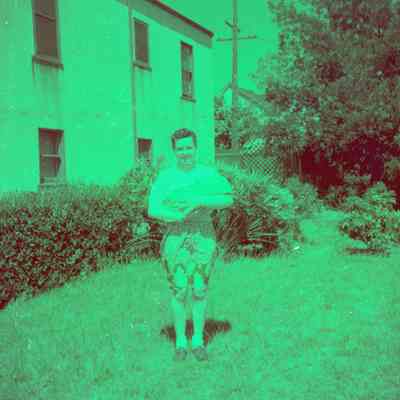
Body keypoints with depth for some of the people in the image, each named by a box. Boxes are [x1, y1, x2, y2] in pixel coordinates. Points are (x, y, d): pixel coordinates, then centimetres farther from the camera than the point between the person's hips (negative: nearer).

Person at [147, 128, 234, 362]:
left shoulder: (208, 173, 6)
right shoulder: (166, 177, 4)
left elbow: (228, 199, -6)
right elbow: (153, 210, -5)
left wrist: (199, 201, -18)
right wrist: (179, 216, -18)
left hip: (203, 235, 1)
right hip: (175, 235, 0)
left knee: (200, 289, 2)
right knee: (179, 291, 0)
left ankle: (198, 340, 16)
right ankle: (180, 341, 14)